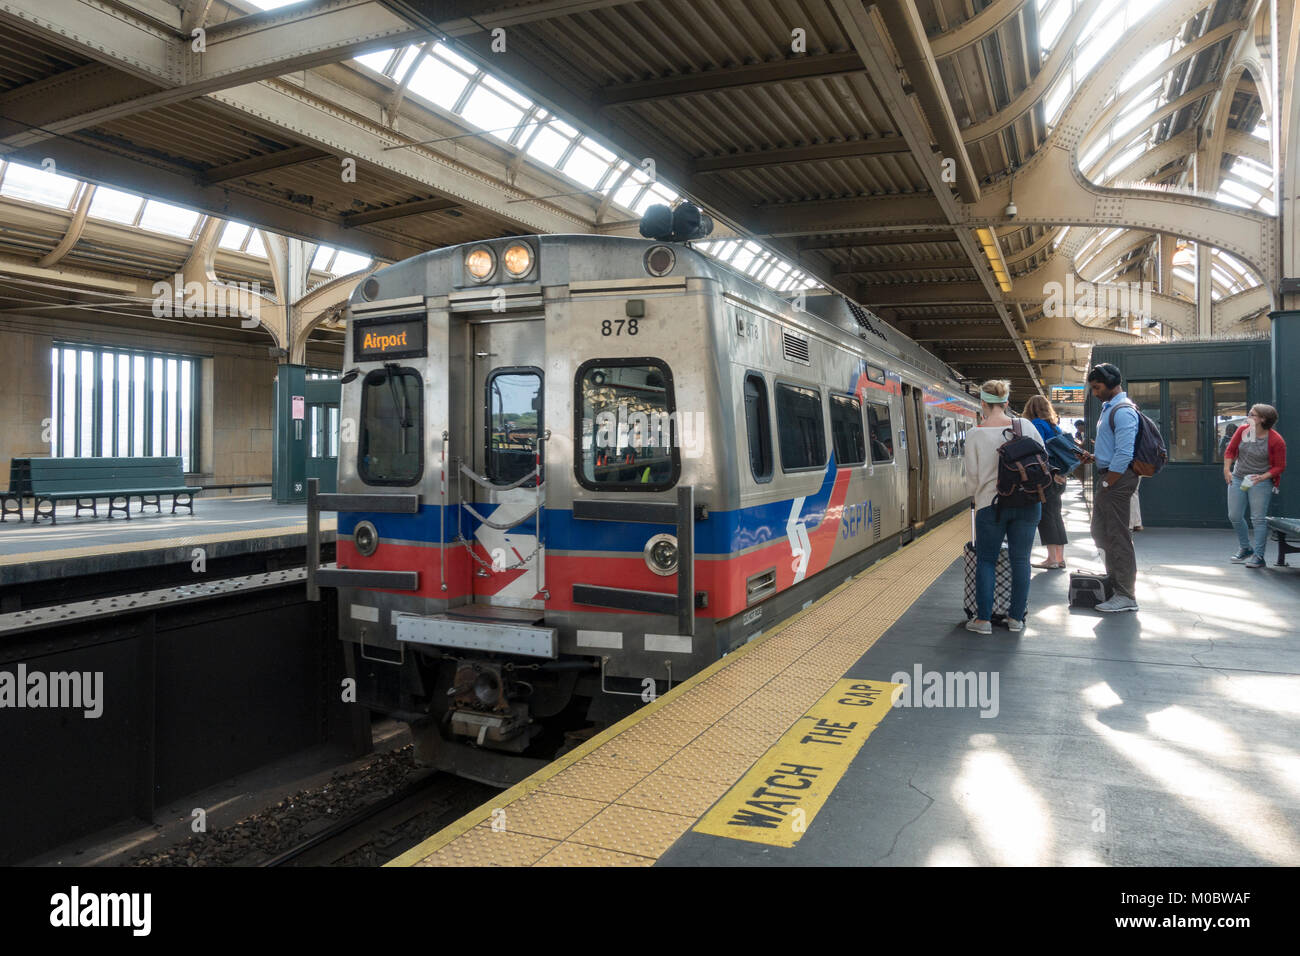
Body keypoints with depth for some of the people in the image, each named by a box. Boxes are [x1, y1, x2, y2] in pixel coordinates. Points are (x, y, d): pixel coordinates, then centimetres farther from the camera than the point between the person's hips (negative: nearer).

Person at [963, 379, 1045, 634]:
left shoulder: (976, 434, -8)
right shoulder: (1026, 427, 0)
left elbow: (972, 475, -4)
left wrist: (974, 497, 15)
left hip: (991, 504, -2)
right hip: (1027, 504, 3)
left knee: (986, 560, 8)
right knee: (1021, 559, 11)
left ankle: (983, 619, 10)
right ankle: (1016, 618, 18)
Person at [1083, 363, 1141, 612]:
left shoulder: (1123, 411, -16)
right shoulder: (1109, 407, 17)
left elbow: (1124, 454, -22)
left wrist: (1107, 485, -19)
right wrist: (1094, 456, 9)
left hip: (1118, 479, -11)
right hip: (1108, 476, 11)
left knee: (1118, 537, -5)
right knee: (1100, 531, 18)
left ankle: (1126, 596, 1)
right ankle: (1114, 581, 29)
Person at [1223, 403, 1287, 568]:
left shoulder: (1276, 441, -14)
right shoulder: (1243, 430, -2)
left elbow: (1280, 467, -8)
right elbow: (1230, 450, 8)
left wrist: (1262, 477, -22)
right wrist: (1227, 470, -3)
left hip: (1260, 482, -5)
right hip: (1237, 479, 5)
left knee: (1258, 519, -5)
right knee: (1234, 516, 8)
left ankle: (1258, 556, 5)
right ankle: (1245, 548, 28)